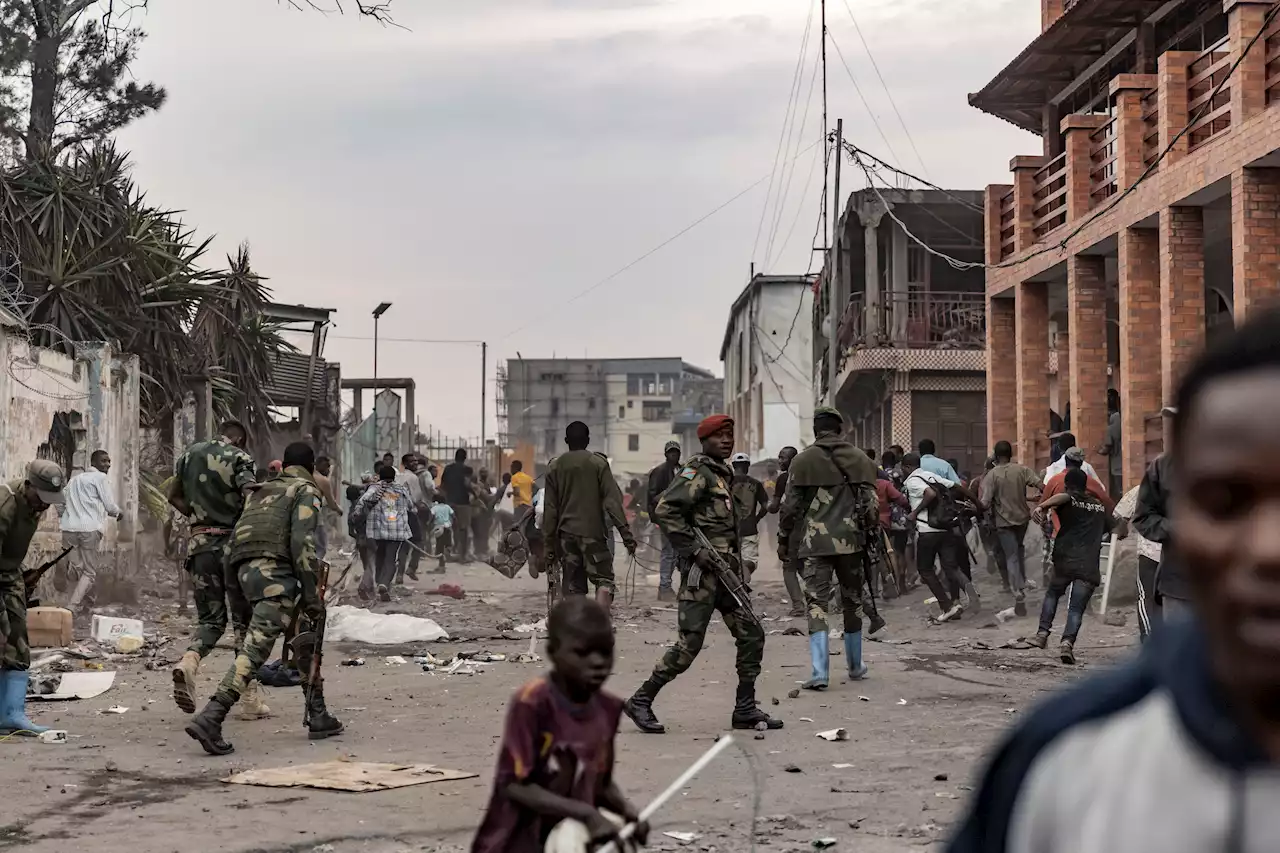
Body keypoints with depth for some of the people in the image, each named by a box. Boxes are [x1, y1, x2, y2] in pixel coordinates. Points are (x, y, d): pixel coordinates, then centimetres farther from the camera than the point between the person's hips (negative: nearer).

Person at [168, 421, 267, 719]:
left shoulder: (190, 454, 12)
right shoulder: (239, 458, -6)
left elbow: (174, 496, 20)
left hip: (200, 544, 4)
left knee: (210, 619, 12)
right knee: (244, 620, 6)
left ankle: (188, 662, -20)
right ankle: (250, 698, 5)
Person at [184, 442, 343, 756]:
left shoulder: (261, 490, 29)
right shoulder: (306, 492, 5)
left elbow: (242, 533, 25)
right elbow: (302, 543, -9)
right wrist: (312, 593, -10)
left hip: (246, 568, 8)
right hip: (273, 569, -8)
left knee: (307, 636, 19)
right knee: (256, 646, -16)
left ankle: (318, 717, 21)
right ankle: (210, 719, -29)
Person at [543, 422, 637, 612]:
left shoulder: (555, 466, 8)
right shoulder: (598, 463, -2)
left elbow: (550, 509, 8)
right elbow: (612, 500, -8)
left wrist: (551, 542, 13)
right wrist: (626, 532, -9)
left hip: (566, 534, 3)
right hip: (592, 532, -3)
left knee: (573, 586, 9)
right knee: (603, 578, -2)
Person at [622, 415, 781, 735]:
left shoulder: (724, 473, 19)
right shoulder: (697, 472, -10)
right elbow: (665, 510, -20)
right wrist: (694, 551, -21)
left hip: (727, 572, 9)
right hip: (703, 571, -9)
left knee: (751, 635, 5)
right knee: (690, 643, -9)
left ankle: (745, 708, 13)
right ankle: (641, 701, 1)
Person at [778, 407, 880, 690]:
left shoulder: (804, 460, -1)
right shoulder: (859, 459, 4)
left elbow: (790, 505, 0)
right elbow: (870, 503, 4)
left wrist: (783, 540, 10)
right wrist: (871, 534, 16)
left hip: (815, 542, -2)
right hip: (850, 541, 2)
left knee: (817, 603, -2)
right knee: (853, 601, 17)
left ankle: (820, 672, -14)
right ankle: (855, 667, 27)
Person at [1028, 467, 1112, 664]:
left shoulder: (1069, 499, 3)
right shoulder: (1100, 507, 17)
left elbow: (1062, 497, -23)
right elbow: (1109, 524, 34)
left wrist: (1042, 506, -38)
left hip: (1065, 561, -1)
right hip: (1089, 566, 2)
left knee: (1052, 594, 24)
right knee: (1077, 608, 0)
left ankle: (1043, 633, 14)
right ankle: (1068, 641, -23)